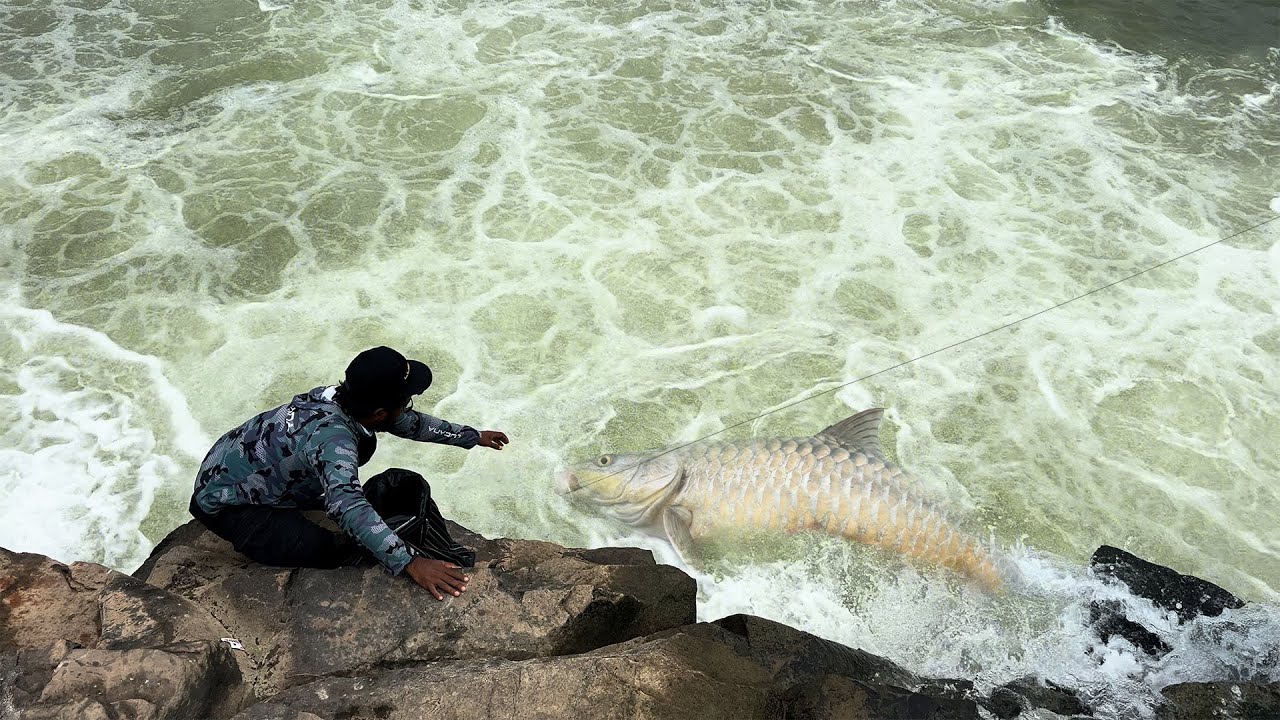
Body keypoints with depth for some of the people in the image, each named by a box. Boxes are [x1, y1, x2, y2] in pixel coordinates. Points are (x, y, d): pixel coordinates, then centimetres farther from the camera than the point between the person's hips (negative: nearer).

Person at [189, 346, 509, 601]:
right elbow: (348, 507, -50)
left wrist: (473, 436, 12)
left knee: (365, 442, 6)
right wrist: (409, 563, -56)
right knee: (322, 549, -27)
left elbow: (410, 423, 3)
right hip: (223, 504, -9)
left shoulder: (341, 396, -11)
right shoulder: (332, 438, -37)